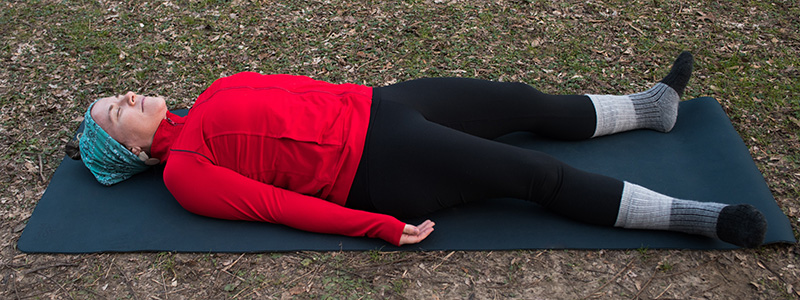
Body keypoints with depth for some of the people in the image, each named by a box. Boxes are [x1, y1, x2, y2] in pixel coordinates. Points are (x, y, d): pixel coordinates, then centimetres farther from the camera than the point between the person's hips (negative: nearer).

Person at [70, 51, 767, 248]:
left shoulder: (208, 105, 18)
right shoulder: (184, 173, -6)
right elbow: (279, 205, -14)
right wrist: (383, 227, -20)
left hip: (371, 106, 8)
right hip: (373, 167, -8)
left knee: (528, 102, 8)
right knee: (538, 174, -12)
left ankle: (653, 107, 28)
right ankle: (696, 216, -2)